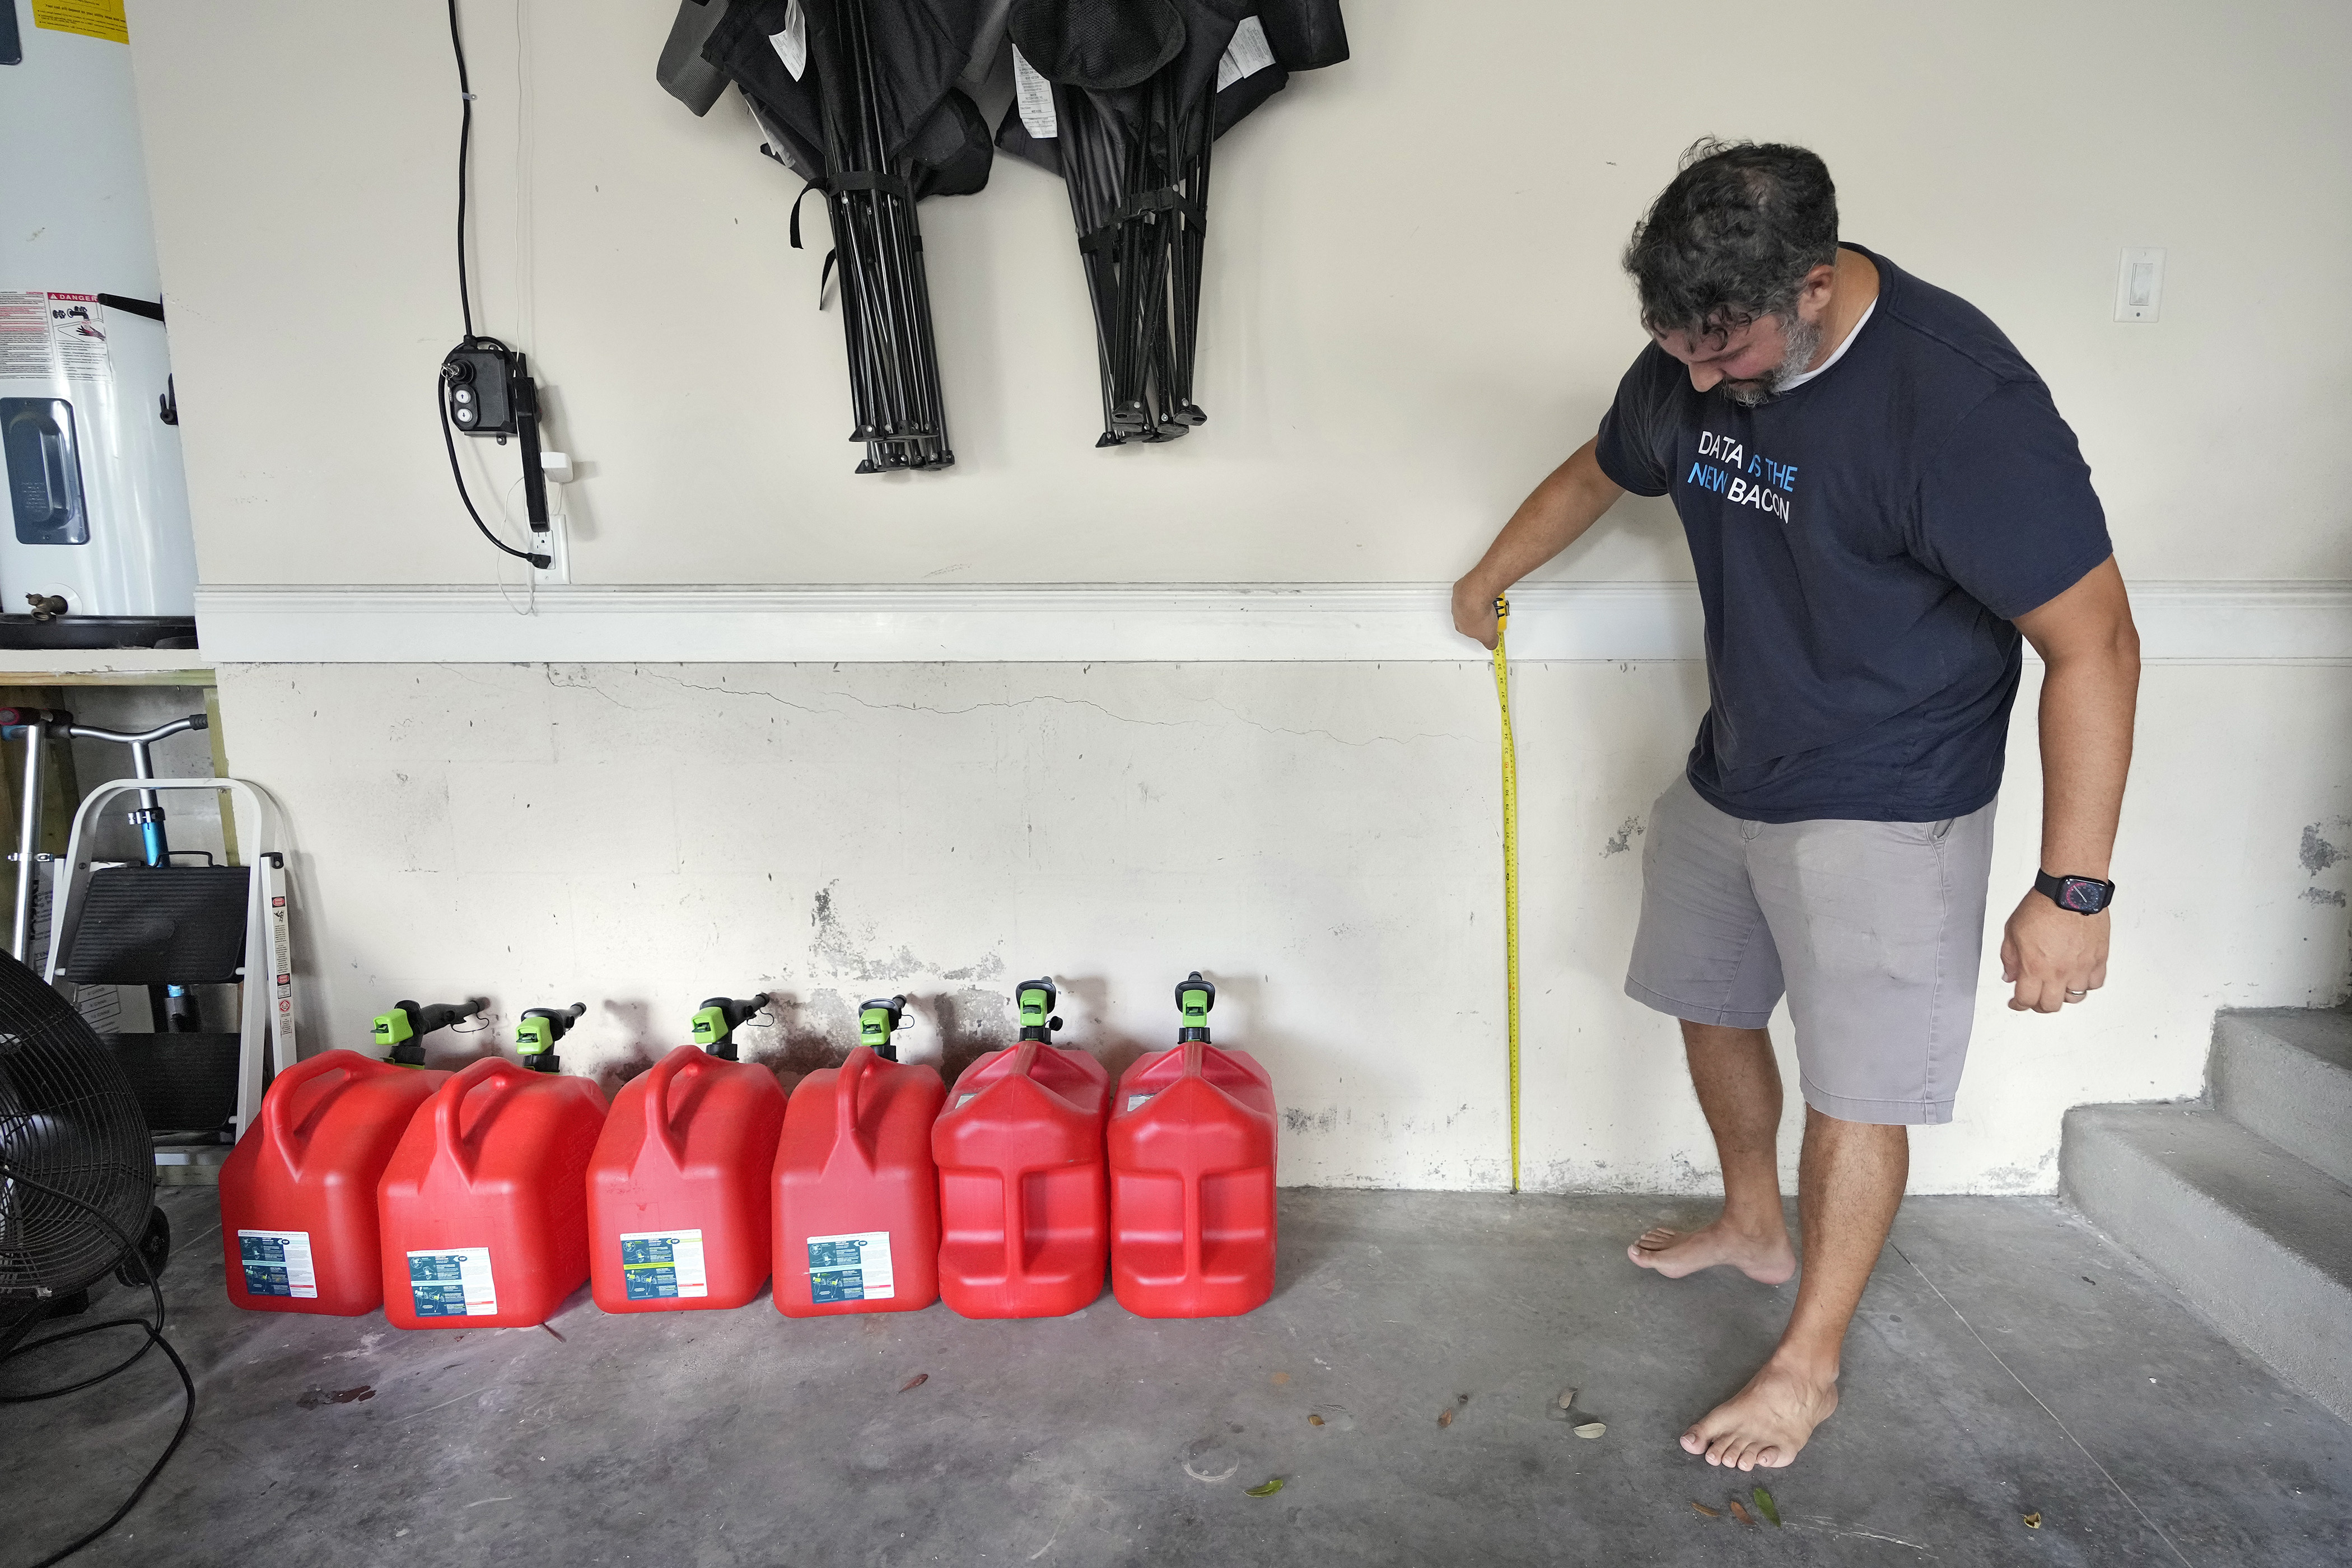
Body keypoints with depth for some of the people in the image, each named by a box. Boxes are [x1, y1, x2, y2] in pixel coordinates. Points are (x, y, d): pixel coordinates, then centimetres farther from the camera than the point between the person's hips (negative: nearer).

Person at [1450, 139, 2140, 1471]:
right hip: (1729, 774, 7)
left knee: (1859, 1089, 4)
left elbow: (2094, 645, -22)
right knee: (1713, 1006, 20)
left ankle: (1811, 1363, 24)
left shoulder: (1961, 400, -26)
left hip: (1885, 811, -7)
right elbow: (1599, 473, 17)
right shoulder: (1690, 364, -5)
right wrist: (1490, 579, 30)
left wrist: (2074, 888, -22)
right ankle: (1754, 1226, 45)